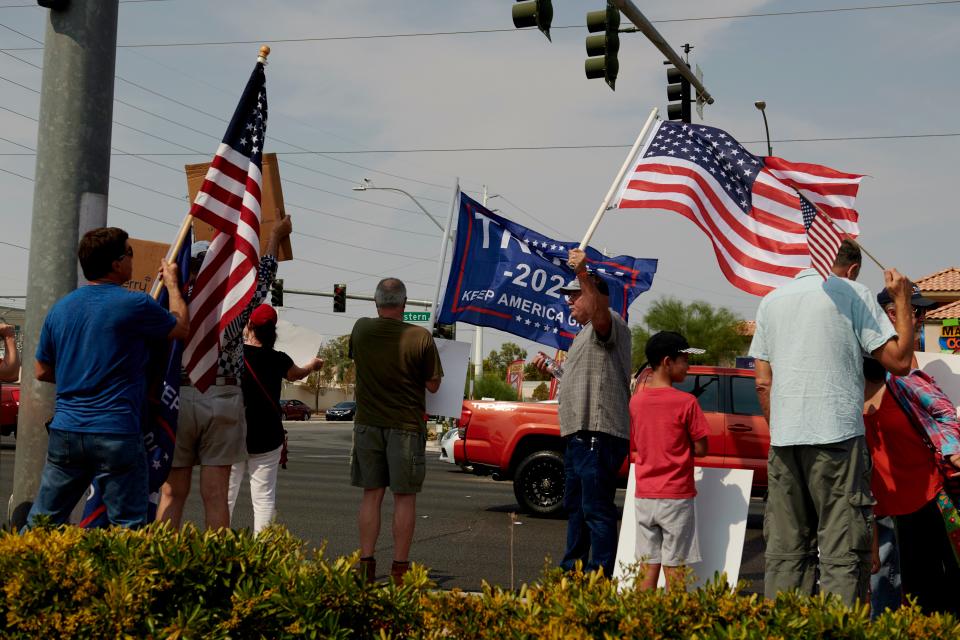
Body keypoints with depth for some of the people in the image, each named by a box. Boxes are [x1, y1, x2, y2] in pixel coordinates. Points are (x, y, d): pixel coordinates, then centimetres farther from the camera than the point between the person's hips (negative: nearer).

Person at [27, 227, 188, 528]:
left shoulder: (60, 308, 7)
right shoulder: (135, 305, -10)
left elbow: (42, 372, 15)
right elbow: (182, 328, 8)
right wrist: (172, 283, 21)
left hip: (66, 432, 5)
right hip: (116, 435, -5)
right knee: (127, 529, 3)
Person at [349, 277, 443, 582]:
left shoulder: (361, 329, -3)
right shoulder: (421, 337, -13)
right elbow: (433, 385, -5)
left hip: (368, 423, 3)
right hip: (406, 425, -3)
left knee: (371, 495, 11)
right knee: (404, 497, 5)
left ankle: (366, 565, 12)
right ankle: (399, 567, 8)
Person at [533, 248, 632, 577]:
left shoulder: (609, 324, -8)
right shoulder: (586, 332, 26)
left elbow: (599, 310, -33)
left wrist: (583, 273, -47)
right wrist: (550, 366, 30)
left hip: (598, 435, -11)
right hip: (578, 433, 11)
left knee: (597, 509, -11)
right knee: (575, 505, 19)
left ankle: (601, 574, -9)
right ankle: (573, 567, 29)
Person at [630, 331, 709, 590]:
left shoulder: (635, 401, 4)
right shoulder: (686, 402, -11)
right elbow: (701, 449, -7)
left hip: (644, 497, 5)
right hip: (676, 496, -5)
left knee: (648, 569, 8)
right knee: (674, 569, 1)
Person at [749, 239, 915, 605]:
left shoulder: (772, 301, 16)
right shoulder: (852, 294, 1)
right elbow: (899, 360, -1)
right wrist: (902, 300, 10)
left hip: (783, 439, 5)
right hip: (837, 437, -5)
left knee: (785, 548, 8)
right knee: (843, 550, -3)